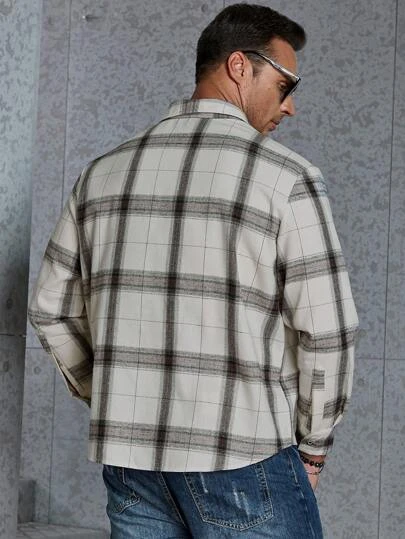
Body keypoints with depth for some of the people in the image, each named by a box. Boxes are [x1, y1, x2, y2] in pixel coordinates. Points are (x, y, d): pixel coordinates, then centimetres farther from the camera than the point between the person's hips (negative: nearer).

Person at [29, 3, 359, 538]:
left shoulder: (105, 172, 8)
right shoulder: (286, 177, -8)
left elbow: (51, 309, 13)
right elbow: (327, 330, -10)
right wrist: (311, 447, 3)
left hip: (128, 457, 6)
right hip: (241, 463, -5)